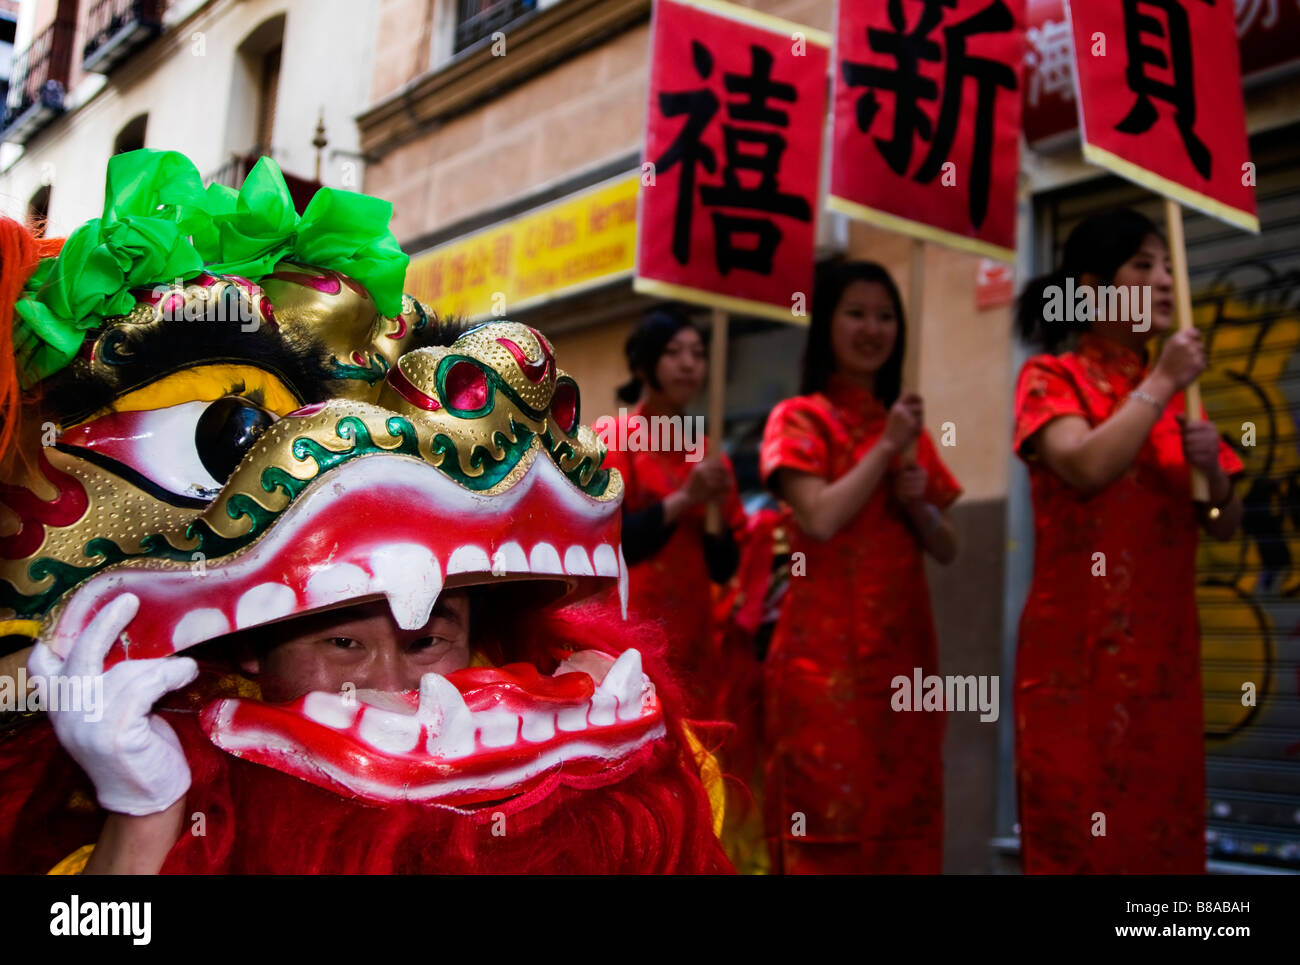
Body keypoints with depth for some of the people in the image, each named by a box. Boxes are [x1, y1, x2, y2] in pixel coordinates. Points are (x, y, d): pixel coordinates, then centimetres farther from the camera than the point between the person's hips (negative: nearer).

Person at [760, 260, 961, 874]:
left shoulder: (907, 424, 17)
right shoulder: (800, 419, 1)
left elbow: (946, 550, 16)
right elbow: (821, 519, -15)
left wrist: (919, 505, -4)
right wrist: (886, 448, -8)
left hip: (903, 649, 6)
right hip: (828, 650, -5)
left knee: (903, 819, 7)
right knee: (830, 823, -5)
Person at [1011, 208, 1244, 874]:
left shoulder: (1173, 392, 14)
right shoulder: (1051, 377, -1)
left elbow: (1223, 526, 14)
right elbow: (1089, 468, -21)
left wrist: (1214, 473, -6)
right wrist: (1161, 383, -12)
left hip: (1165, 647, 5)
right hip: (1078, 648, -5)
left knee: (1165, 827, 8)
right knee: (1080, 830, -1)